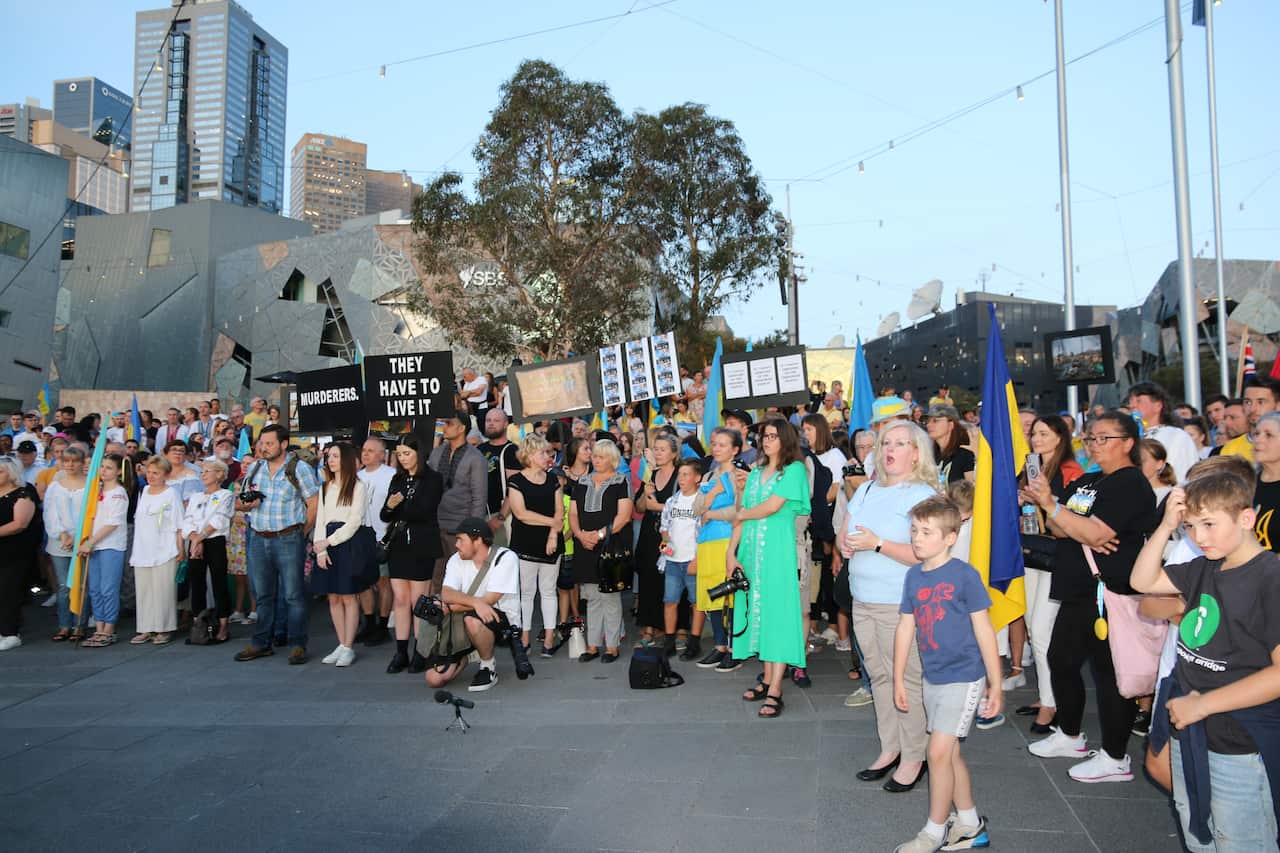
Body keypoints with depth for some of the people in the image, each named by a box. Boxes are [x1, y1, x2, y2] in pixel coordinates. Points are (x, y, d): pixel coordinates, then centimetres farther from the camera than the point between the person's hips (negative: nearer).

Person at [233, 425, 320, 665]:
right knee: (262, 594, 12)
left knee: (293, 594, -2)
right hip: (258, 538, 5)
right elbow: (242, 503, 20)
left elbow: (314, 504, -7)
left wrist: (301, 534, -8)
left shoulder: (299, 469, -5)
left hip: (288, 539, -5)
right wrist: (246, 505, -3)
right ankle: (260, 643, 22)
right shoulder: (254, 468, 12)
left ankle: (297, 645, 4)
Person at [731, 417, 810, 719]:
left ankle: (775, 692, -5)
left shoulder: (794, 469, -3)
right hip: (750, 549, 6)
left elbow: (772, 506, -13)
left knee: (777, 613, -5)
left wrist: (742, 514, 3)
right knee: (760, 612, 9)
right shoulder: (756, 472, 17)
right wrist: (732, 552, 5)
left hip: (777, 549, -6)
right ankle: (767, 680, 19)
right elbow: (742, 515, 12)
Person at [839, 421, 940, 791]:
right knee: (879, 677, 12)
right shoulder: (866, 490, 14)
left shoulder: (923, 496, -8)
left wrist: (878, 544, -22)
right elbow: (842, 536, 18)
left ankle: (913, 757, 13)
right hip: (863, 601, 7)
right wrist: (845, 544, -5)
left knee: (907, 680, -2)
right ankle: (889, 749, 24)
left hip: (901, 605, -6)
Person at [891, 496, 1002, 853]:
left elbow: (983, 629, -10)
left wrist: (996, 684, -7)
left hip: (963, 677, -6)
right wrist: (898, 681, 11)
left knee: (939, 751, -6)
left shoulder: (964, 575, -14)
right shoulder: (913, 576, 2)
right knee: (950, 753, 15)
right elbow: (905, 628, 7)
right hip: (933, 678, 6)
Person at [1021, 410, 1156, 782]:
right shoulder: (1086, 482, 16)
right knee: (1061, 659, 16)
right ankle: (1069, 736, 33)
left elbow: (1096, 532, -22)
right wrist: (1080, 534, -11)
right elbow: (1057, 528, 9)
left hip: (1109, 595, -9)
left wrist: (1051, 505, -25)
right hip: (1078, 593, 9)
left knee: (1108, 671, 0)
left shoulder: (1131, 484, -11)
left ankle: (1115, 758, 13)